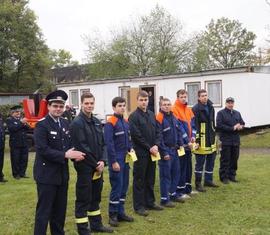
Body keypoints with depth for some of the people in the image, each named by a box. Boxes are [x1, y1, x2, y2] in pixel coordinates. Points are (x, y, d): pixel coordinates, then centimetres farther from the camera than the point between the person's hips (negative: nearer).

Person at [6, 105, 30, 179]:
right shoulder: (9, 120, -1)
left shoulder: (22, 118, 14)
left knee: (24, 159, 7)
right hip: (15, 144, -5)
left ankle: (22, 173, 17)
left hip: (24, 143, 5)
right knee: (15, 159, 1)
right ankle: (16, 174, 11)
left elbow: (28, 128, 7)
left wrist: (25, 124, -14)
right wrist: (21, 123, -22)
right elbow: (12, 128, -18)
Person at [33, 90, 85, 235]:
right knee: (44, 211, 0)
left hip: (62, 173, 7)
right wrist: (65, 154, -25)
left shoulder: (65, 123, 10)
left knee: (60, 209, 17)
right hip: (47, 174, -7)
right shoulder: (42, 125, -13)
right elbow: (42, 150, -22)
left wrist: (75, 154, -9)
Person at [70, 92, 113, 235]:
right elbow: (82, 148, -18)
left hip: (97, 166, 8)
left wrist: (102, 161, -5)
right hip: (85, 167, -8)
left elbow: (102, 143, 11)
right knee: (83, 199, 1)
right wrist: (95, 164, -14)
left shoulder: (97, 122, 10)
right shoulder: (77, 123, -14)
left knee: (95, 197, 18)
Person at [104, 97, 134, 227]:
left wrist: (130, 149, 6)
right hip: (116, 159, -8)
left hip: (125, 159, 8)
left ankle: (120, 212, 22)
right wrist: (114, 161, -18)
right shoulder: (110, 123, -13)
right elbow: (109, 144, -17)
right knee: (116, 187, -3)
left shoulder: (126, 122, 11)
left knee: (124, 186, 12)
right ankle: (113, 215, 9)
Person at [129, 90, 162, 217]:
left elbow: (157, 131, 11)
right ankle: (138, 206, 10)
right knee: (139, 180, 2)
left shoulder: (152, 115, 11)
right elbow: (136, 135, -14)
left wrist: (156, 145, -5)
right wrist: (149, 148, -13)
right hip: (140, 153, -6)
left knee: (150, 179, 14)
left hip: (152, 152, 6)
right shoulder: (134, 116, -8)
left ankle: (150, 202, 25)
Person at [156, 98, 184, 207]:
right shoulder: (159, 118, -16)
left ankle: (173, 194, 31)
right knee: (165, 175, -2)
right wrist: (164, 152, -19)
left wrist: (180, 144, 7)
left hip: (174, 150, 8)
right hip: (165, 151, -8)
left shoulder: (173, 117, 10)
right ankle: (164, 199, 8)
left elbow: (179, 131, 18)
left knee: (176, 172, 16)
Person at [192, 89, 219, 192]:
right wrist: (196, 141, -19)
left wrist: (214, 136, 18)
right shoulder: (195, 109, -12)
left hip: (211, 139, 8)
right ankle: (198, 183, 10)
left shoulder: (210, 107, 11)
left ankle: (208, 180, 27)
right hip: (201, 140, -7)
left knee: (211, 160, 14)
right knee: (200, 162, 0)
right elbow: (194, 126, -15)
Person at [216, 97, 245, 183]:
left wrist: (240, 126, -9)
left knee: (234, 159, 10)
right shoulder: (221, 113, -3)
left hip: (236, 140, 6)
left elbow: (242, 123, 17)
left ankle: (232, 175, 21)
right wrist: (233, 128, -16)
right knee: (225, 160, -2)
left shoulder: (237, 113, 17)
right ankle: (224, 177, 6)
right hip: (225, 141, -6)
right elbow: (219, 125, -14)